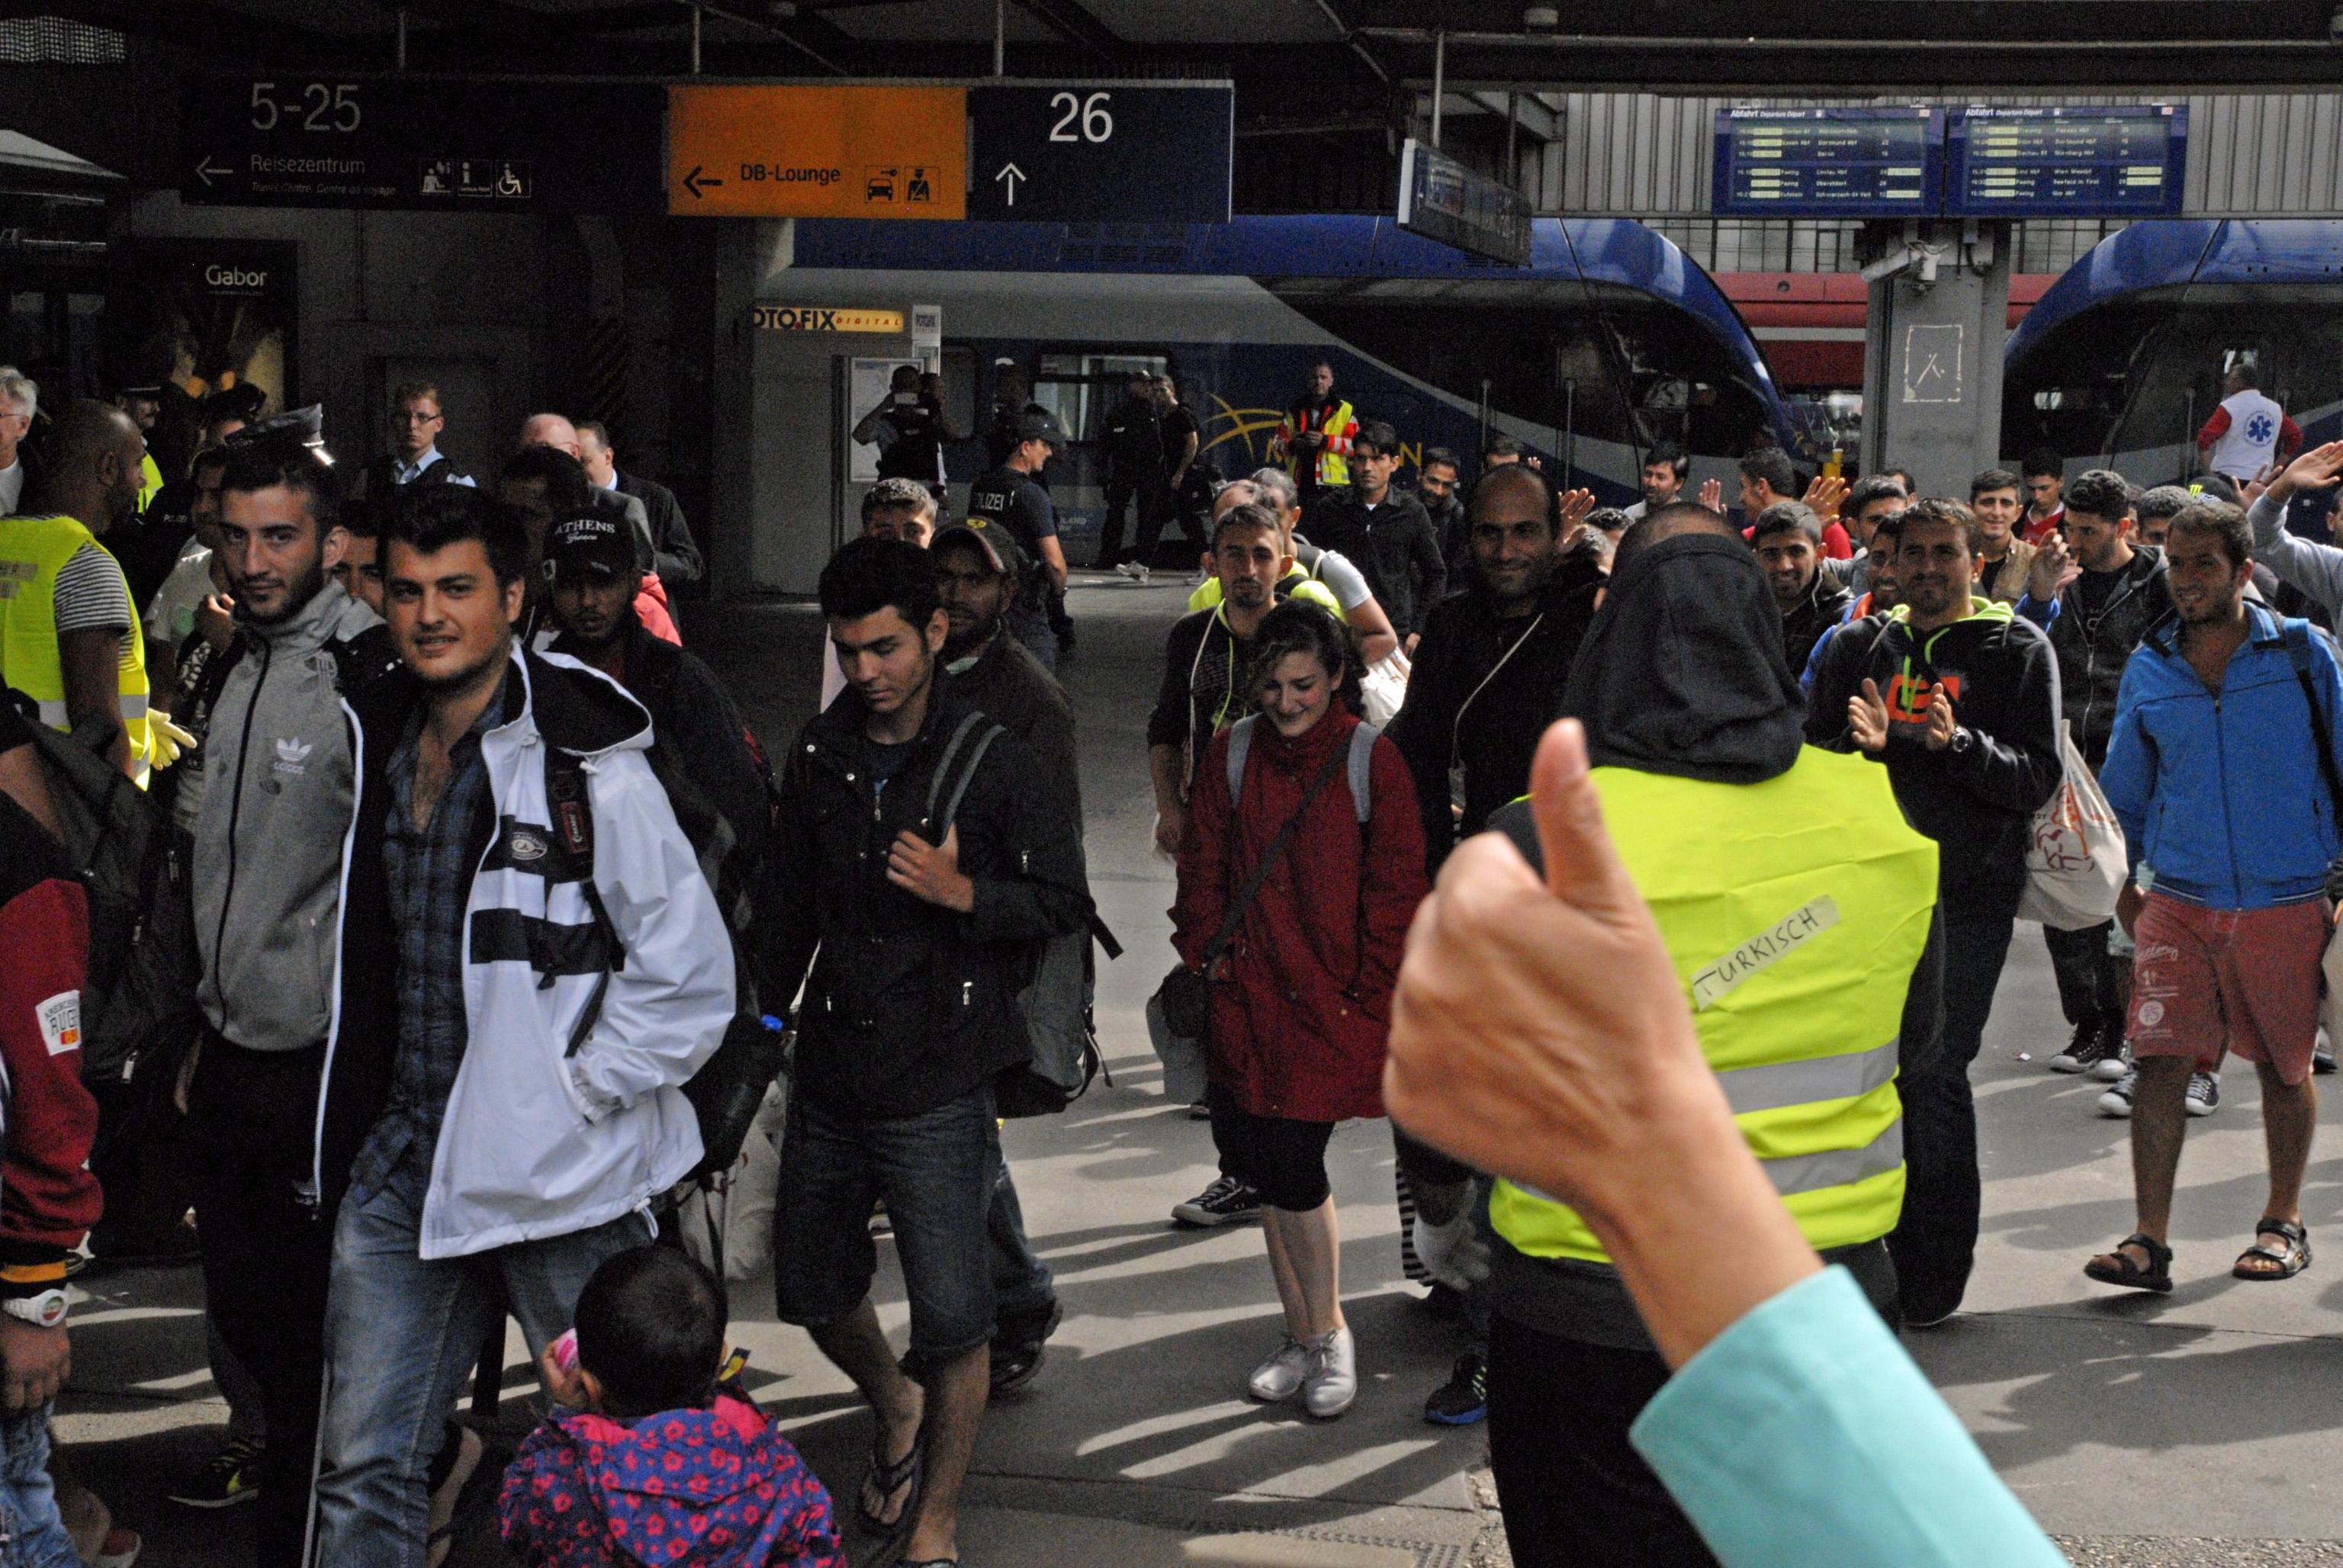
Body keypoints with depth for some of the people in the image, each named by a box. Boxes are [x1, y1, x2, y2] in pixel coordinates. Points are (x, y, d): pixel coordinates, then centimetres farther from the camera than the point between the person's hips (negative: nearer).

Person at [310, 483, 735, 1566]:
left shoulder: (589, 767, -14)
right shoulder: (378, 746, 8)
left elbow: (689, 975, -14)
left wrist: (568, 1092, -13)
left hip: (560, 1182, -6)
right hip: (401, 1163, 6)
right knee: (361, 1465, 12)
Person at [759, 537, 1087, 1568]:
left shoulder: (987, 762, -8)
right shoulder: (819, 756, 6)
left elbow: (1064, 902, -5)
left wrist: (963, 893, -19)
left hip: (936, 1090, -5)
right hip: (829, 1079, 5)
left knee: (951, 1319, -2)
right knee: (812, 1291, 17)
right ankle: (895, 1409, 47)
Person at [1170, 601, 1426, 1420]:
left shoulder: (1372, 761, -4)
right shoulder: (1232, 753, 6)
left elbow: (1396, 890, -1)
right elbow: (1203, 863, 12)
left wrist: (1368, 997, -3)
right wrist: (1208, 952, 2)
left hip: (1332, 1004, -4)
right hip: (1250, 996, 4)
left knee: (1291, 1168, -8)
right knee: (1268, 1166, 7)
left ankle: (1327, 1332, 13)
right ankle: (1303, 1336, 22)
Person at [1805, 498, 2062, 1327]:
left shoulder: (2018, 650, 2)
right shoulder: (1859, 646, 13)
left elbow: (2038, 776, -4)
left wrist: (1961, 744, -21)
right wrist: (1863, 745, -11)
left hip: (1967, 894, -4)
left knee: (1932, 1073, -6)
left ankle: (1935, 1276, 7)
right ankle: (1881, 1255, 21)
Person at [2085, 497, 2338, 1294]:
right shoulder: (2148, 670, 5)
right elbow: (2125, 789, 17)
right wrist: (2121, 884, 14)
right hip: (2178, 900, 1)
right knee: (2160, 1060, -9)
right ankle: (2149, 1242, -6)